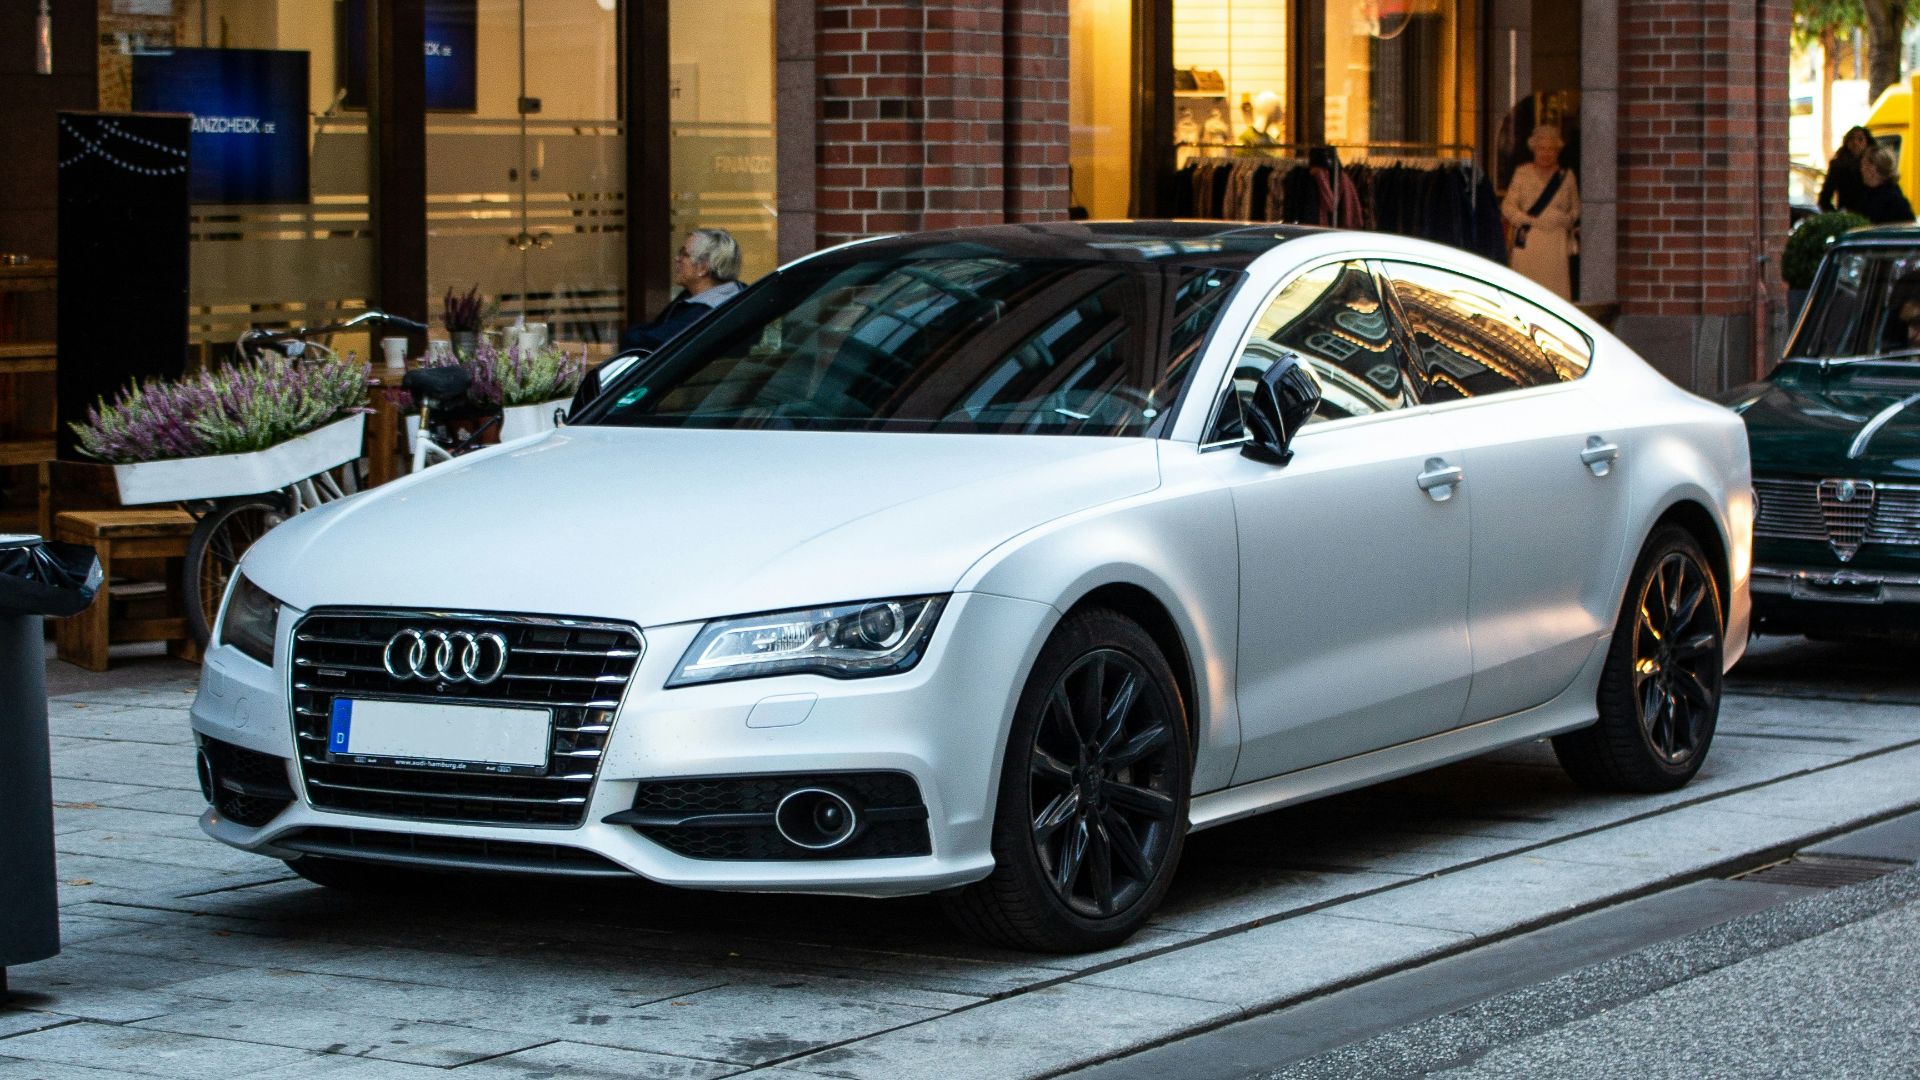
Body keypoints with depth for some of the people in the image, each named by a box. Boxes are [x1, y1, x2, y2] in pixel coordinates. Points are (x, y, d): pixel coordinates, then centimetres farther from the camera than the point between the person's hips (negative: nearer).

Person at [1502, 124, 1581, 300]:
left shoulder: (1566, 176, 13)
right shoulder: (1522, 173, 9)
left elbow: (1576, 208, 18)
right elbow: (1508, 207, 4)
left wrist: (1567, 219, -5)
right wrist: (1531, 220, -11)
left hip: (1556, 242, 1)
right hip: (1528, 241, -1)